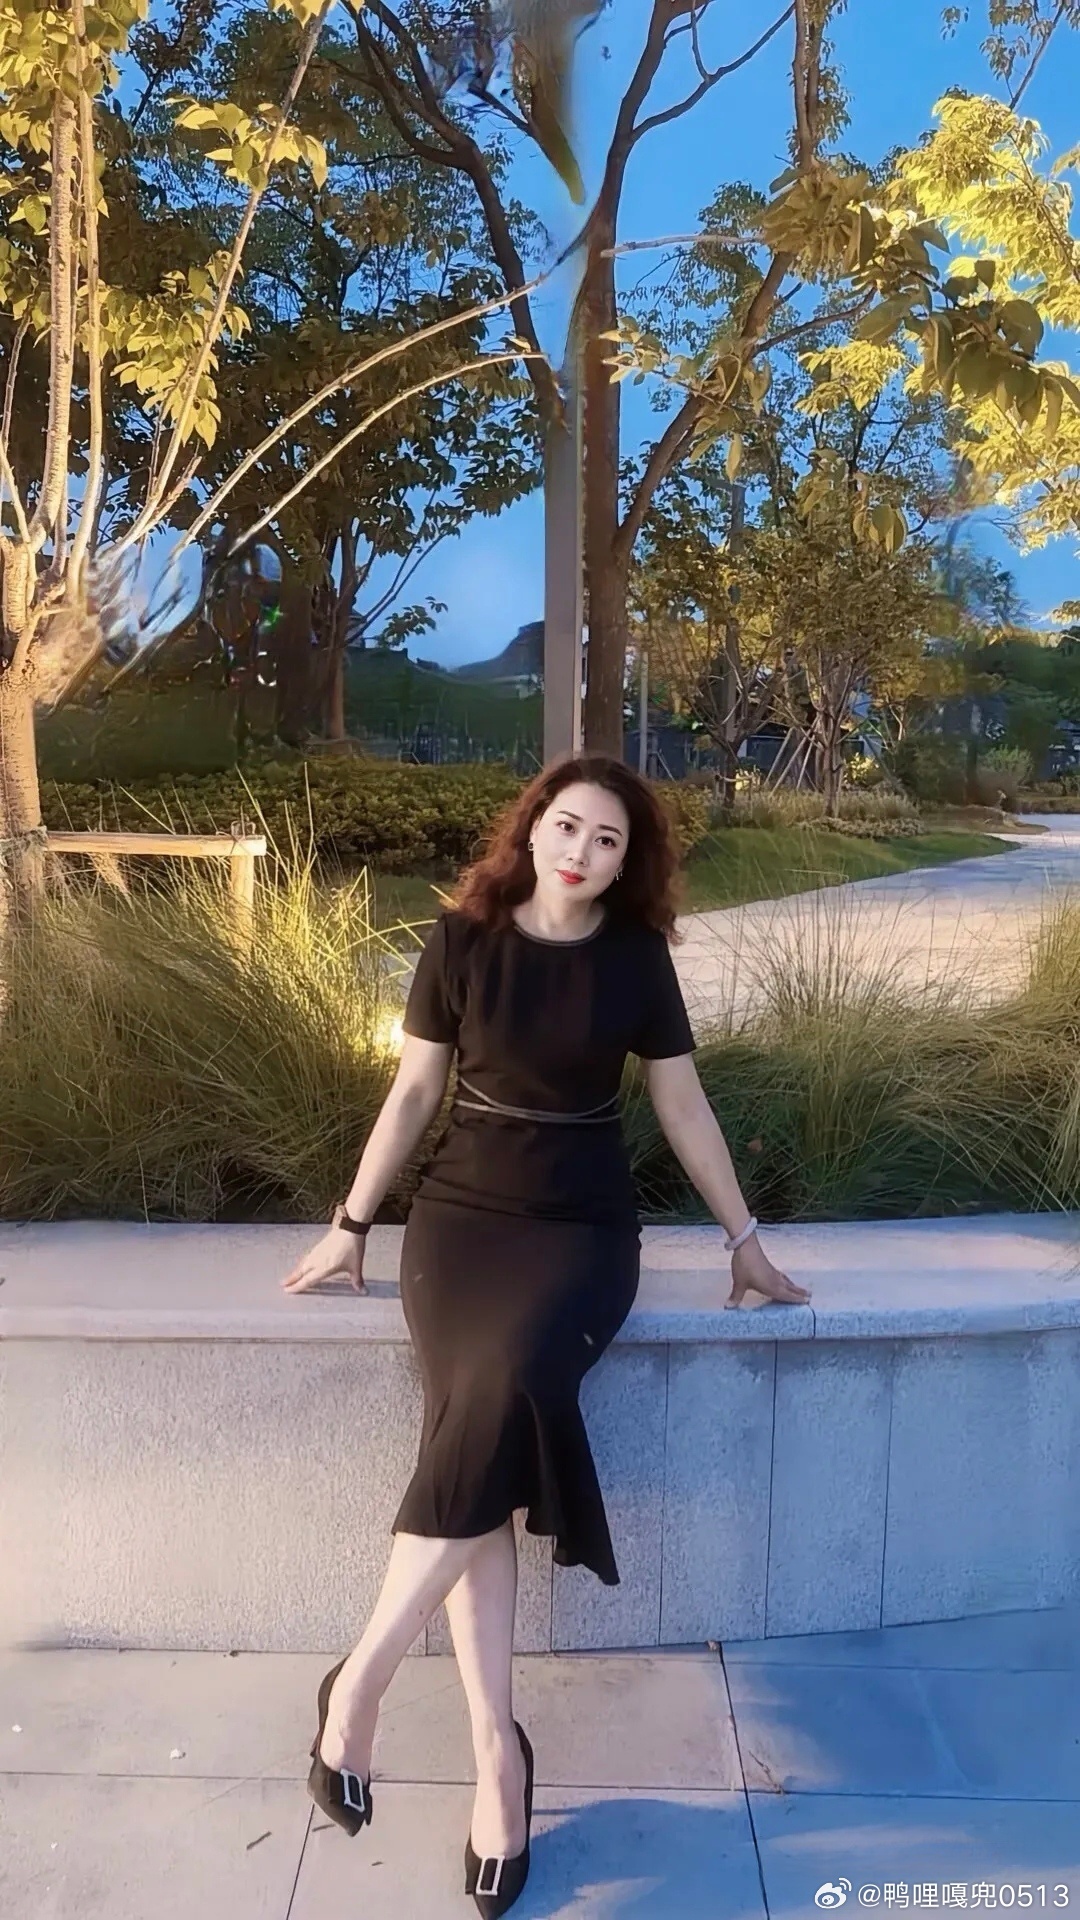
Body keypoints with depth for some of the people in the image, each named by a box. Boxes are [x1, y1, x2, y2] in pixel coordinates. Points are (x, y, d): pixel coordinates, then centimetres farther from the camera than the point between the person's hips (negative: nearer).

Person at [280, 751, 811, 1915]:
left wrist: (745, 1239, 10)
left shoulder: (636, 958, 1)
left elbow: (682, 1107, 8)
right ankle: (498, 1753, -13)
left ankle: (358, 1681, -15)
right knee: (474, 1431, -22)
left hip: (583, 1228, 0)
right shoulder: (464, 939, -1)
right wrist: (350, 1225, 8)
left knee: (498, 1401, -28)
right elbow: (414, 1090, 5)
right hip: (460, 1215, 1)